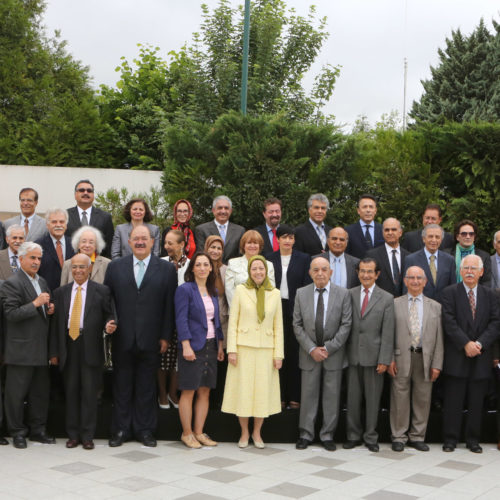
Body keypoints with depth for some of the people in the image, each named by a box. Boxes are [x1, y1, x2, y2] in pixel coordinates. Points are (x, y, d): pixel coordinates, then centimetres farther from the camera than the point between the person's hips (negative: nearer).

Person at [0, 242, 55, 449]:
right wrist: (36, 304, -23)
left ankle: (38, 430, 22)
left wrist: (49, 309, 7)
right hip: (21, 349, -8)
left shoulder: (42, 282, 16)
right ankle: (17, 432, 13)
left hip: (41, 349, 8)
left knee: (40, 392, 12)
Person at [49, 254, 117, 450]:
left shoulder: (102, 291, 3)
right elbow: (55, 323, 9)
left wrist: (109, 325, -17)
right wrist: (54, 352, 5)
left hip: (91, 347, -2)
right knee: (71, 391, 8)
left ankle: (87, 436, 9)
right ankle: (73, 435, 18)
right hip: (69, 346, 3)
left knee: (89, 392, 0)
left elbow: (109, 315, 7)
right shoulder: (60, 292, 11)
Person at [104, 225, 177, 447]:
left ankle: (144, 430, 18)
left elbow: (169, 306, 1)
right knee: (122, 386, 8)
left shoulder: (167, 269, 3)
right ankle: (120, 430, 18)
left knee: (146, 387, 7)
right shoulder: (115, 267, 7)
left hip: (150, 340, -1)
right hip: (122, 339, 1)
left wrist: (166, 336, -2)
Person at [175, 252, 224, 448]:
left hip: (210, 346, 6)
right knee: (188, 392, -1)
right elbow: (181, 320, -11)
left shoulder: (213, 292, 14)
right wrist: (186, 346, -18)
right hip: (193, 347, -6)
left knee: (205, 392, 8)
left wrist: (220, 345, 13)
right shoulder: (185, 289, -6)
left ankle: (199, 432, 16)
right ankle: (187, 433, 9)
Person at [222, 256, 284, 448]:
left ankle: (257, 433, 18)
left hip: (266, 349, 2)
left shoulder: (275, 294, 6)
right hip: (244, 347, -1)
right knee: (243, 389, 1)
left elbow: (278, 326, 7)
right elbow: (232, 322, 1)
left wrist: (278, 353, 2)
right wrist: (231, 349, -6)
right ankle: (244, 432, 16)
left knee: (263, 391, 3)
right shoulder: (241, 290, 1)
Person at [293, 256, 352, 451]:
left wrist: (328, 348, -11)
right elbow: (297, 325, 1)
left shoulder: (343, 294, -2)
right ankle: (306, 434, 16)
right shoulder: (301, 293, 2)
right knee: (308, 395, 5)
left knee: (332, 396, 5)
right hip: (309, 353, 1)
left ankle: (327, 436, 16)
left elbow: (346, 325, -4)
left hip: (334, 353, -1)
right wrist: (312, 349, -9)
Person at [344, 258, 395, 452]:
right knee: (353, 398, 8)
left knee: (373, 399, 6)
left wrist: (384, 360, -7)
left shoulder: (386, 299, 0)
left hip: (373, 356, -2)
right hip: (353, 355, 2)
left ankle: (371, 437, 19)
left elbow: (388, 333, -3)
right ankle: (354, 435, 20)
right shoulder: (349, 295, 6)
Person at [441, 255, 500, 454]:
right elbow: (449, 322, -8)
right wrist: (466, 344, -16)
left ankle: (473, 440, 18)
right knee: (453, 401, 1)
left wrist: (479, 343, -12)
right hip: (456, 357, -2)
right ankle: (450, 439, 10)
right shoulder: (450, 293, 1)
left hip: (481, 356, 2)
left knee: (476, 402, 7)